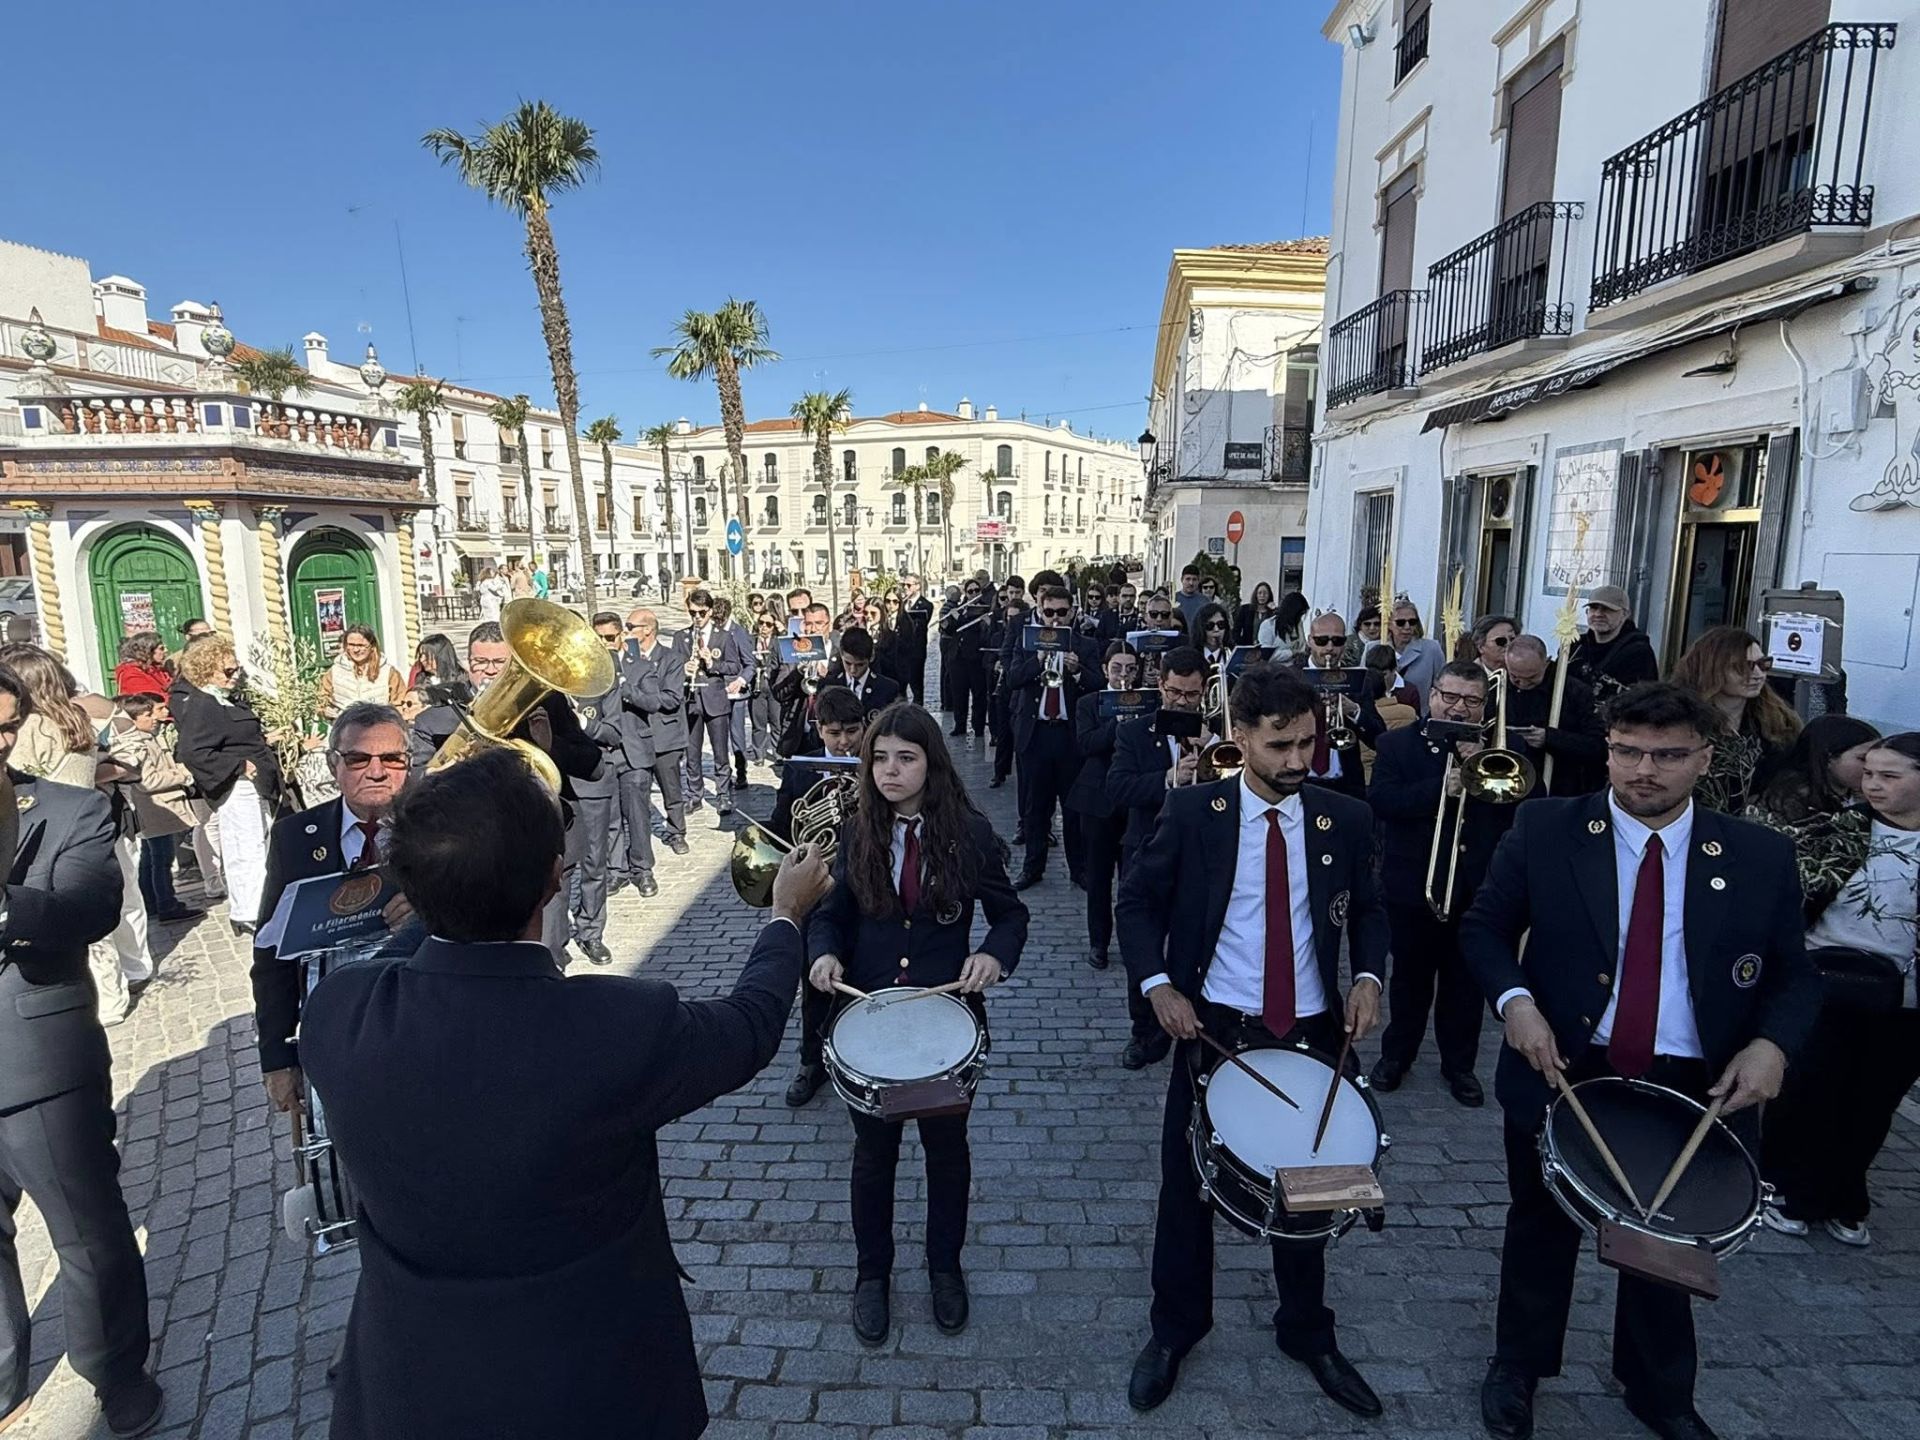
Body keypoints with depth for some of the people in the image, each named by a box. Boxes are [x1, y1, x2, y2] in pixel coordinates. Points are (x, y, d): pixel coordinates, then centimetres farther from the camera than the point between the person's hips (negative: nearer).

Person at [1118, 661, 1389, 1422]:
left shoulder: (1345, 819, -4)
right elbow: (1138, 901, -4)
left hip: (1313, 1033, 2)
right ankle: (1174, 1330, 37)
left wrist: (1368, 976, -8)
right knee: (1187, 1186, 13)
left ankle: (1307, 1333, 44)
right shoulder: (1192, 810, -10)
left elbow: (1367, 910, 10)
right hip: (1213, 1027, -1)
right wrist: (1157, 984, -16)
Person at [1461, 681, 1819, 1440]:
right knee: (1542, 1232, 18)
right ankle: (1517, 1368, 42)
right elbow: (1483, 927, -4)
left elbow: (1794, 974, 3)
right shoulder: (1544, 829, -10)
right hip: (1562, 1073, -2)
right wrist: (1514, 1000, -20)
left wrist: (1772, 1042, -16)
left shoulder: (1762, 858, -4)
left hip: (1691, 1090, 2)